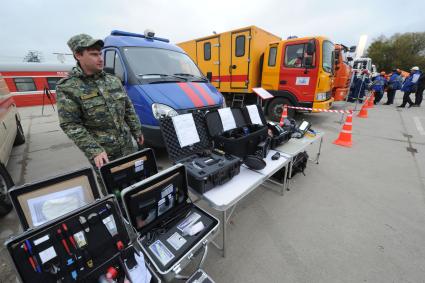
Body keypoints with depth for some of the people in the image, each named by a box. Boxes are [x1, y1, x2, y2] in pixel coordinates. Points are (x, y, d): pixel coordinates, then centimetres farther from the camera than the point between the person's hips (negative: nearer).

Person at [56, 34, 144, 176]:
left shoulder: (113, 80, 6)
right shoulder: (67, 88, -9)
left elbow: (128, 108, 12)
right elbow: (70, 125, -13)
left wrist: (137, 131, 12)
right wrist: (94, 151, -22)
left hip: (127, 146, 5)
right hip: (102, 155, -4)